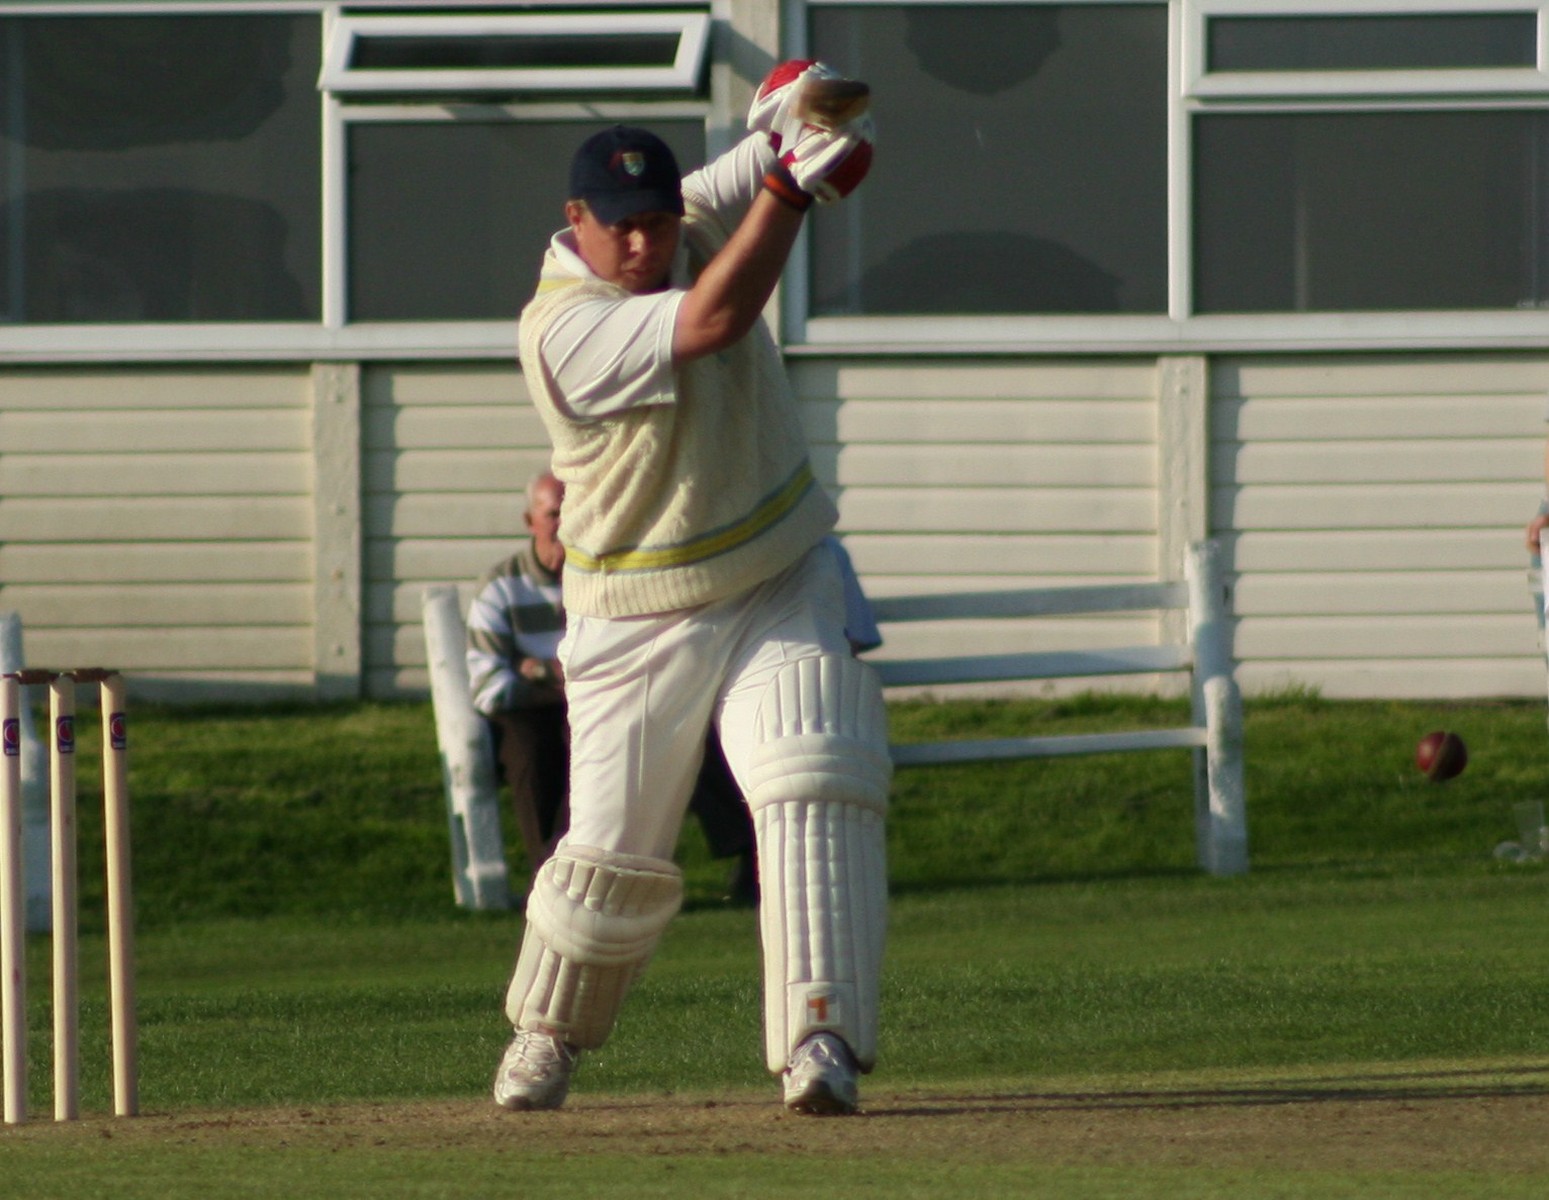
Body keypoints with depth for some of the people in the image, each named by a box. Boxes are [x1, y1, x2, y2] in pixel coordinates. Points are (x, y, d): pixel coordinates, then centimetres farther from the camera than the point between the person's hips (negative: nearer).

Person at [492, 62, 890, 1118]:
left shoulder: (697, 225, -2)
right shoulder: (565, 328, -21)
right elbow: (714, 319, -32)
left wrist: (793, 120, -26)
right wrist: (789, 182, -30)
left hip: (783, 588, 4)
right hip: (640, 623, -4)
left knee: (816, 790, -18)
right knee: (614, 852, 3)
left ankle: (822, 1041, -24)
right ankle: (547, 1032, 31)